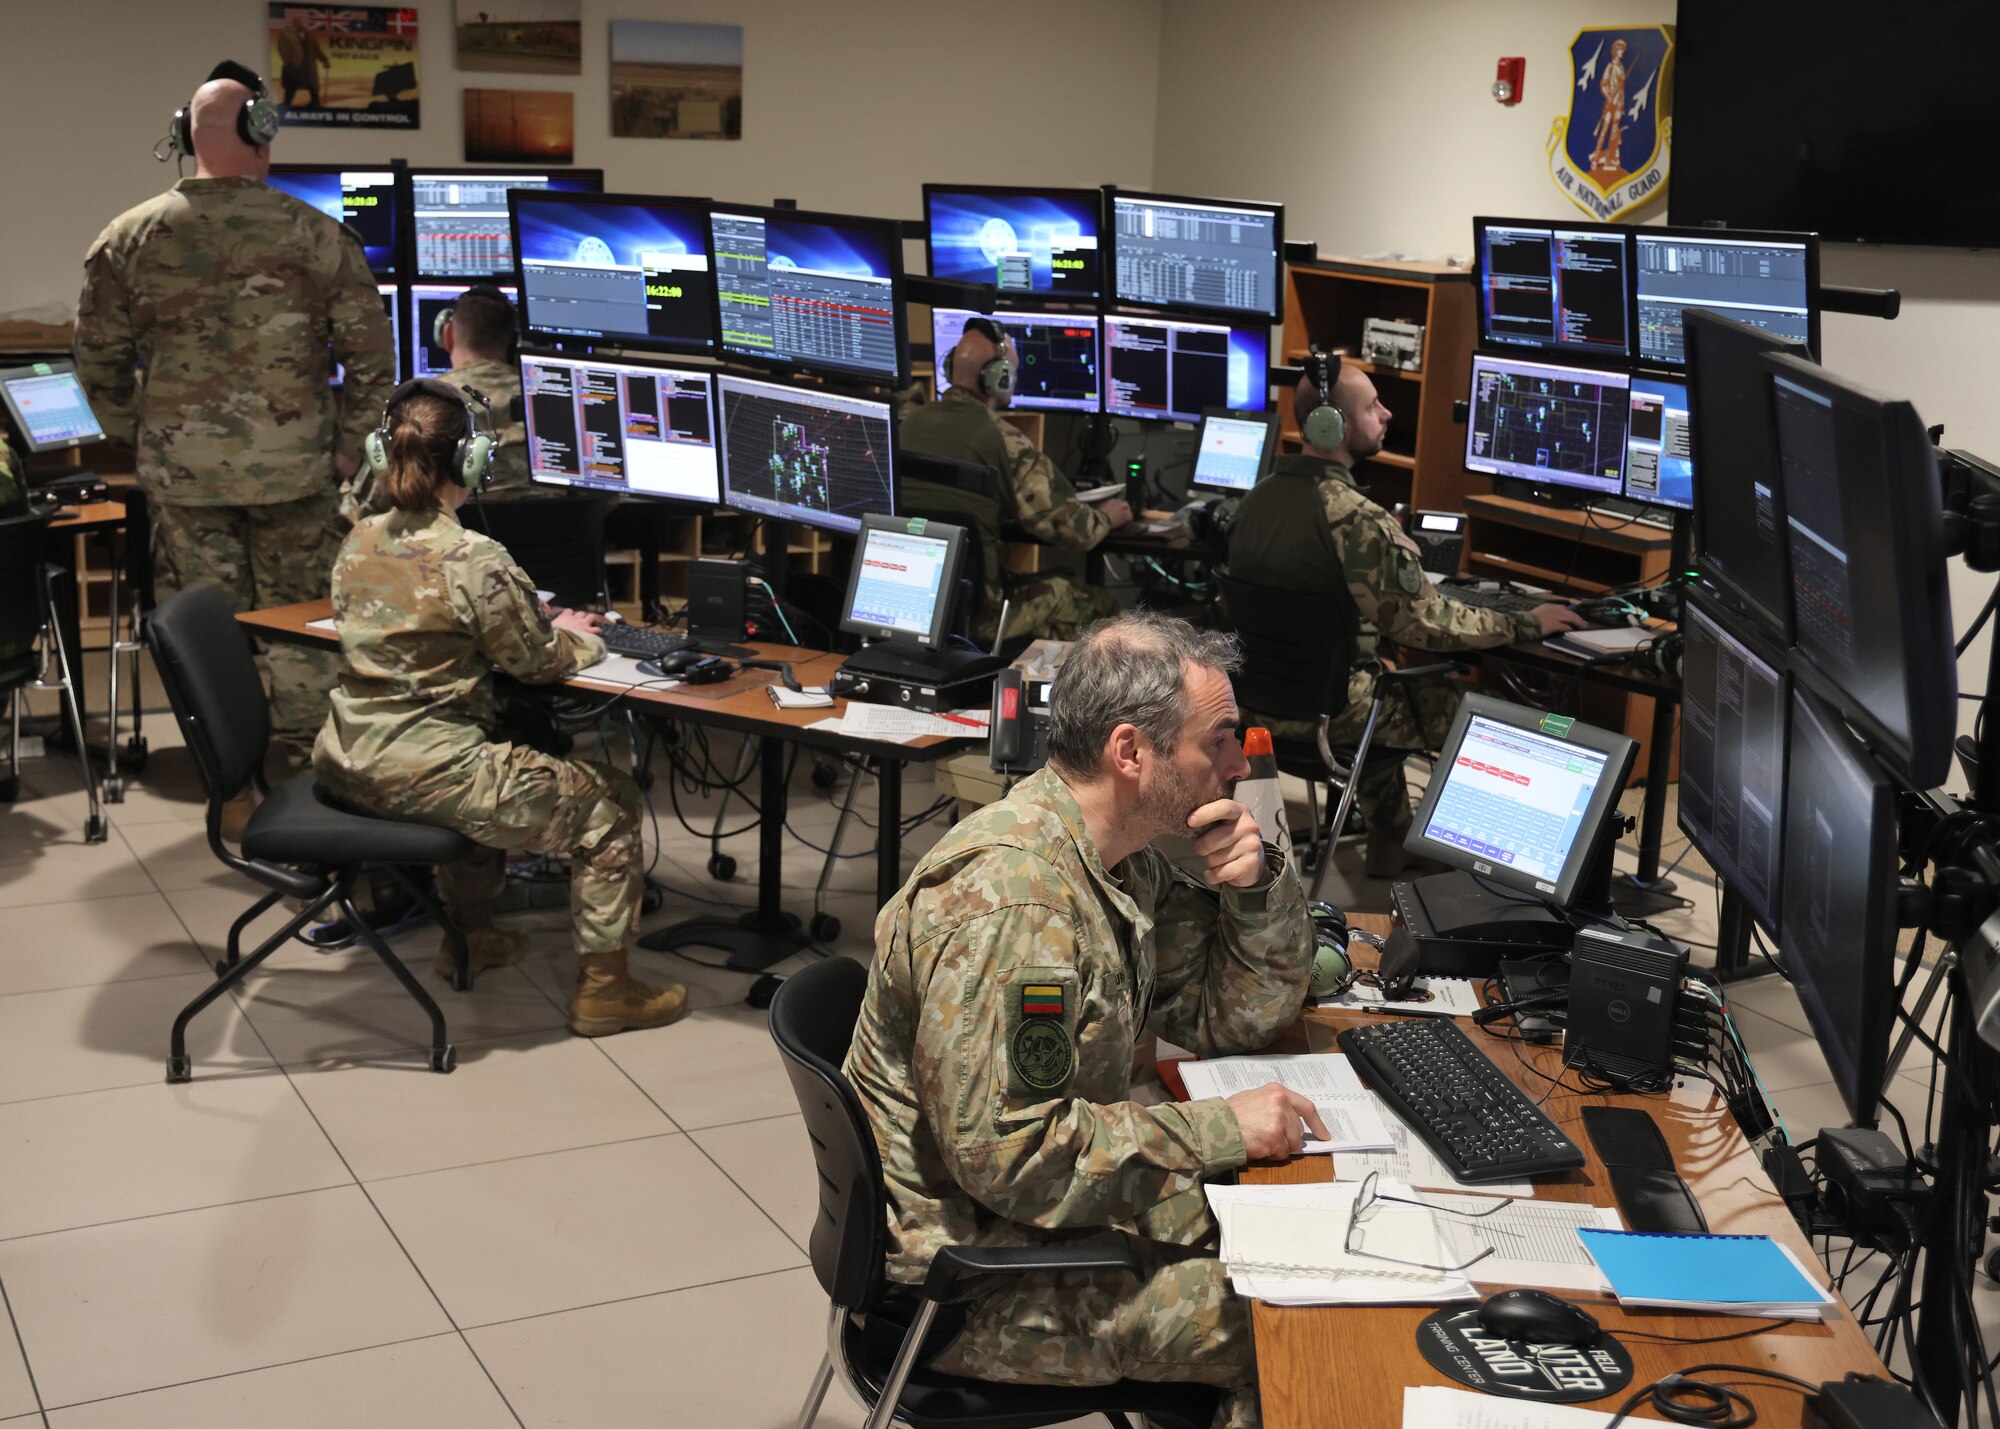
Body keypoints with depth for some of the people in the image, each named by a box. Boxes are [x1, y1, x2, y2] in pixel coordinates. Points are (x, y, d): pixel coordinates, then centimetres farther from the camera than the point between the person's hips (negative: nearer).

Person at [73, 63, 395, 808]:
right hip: (293, 466, -1)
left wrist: (140, 441, 16)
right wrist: (347, 445, 7)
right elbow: (372, 357, -4)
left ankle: (235, 795, 18)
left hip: (181, 468, 1)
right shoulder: (319, 236, -6)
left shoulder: (126, 239, -1)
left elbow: (99, 364, 4)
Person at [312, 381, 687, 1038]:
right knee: (609, 800, 6)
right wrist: (575, 637, 17)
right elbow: (537, 662, -7)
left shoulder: (358, 541, 5)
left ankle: (469, 933, 45)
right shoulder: (477, 560, -19)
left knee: (489, 758, 38)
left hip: (345, 762, 9)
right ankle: (602, 987, 12)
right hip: (421, 773, -9)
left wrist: (540, 625, 24)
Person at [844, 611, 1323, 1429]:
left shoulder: (1122, 857, 2)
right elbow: (1005, 1154, -29)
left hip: (1057, 1200, 9)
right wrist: (1220, 1130, -23)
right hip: (975, 1275, -9)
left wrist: (1258, 887, -8)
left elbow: (1237, 1018, 11)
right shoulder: (1004, 901, -28)